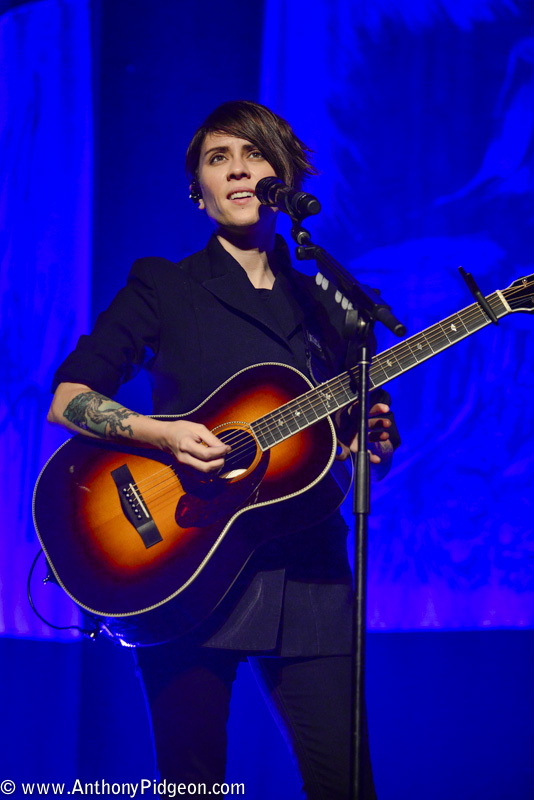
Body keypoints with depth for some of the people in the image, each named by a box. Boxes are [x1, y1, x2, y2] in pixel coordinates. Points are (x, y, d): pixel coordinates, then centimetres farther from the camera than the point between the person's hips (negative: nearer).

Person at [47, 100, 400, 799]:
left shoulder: (329, 308, 17)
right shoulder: (163, 289, 8)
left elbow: (364, 460, 20)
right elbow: (67, 400, 2)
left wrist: (375, 441, -4)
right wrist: (161, 434, -15)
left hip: (304, 577, 2)